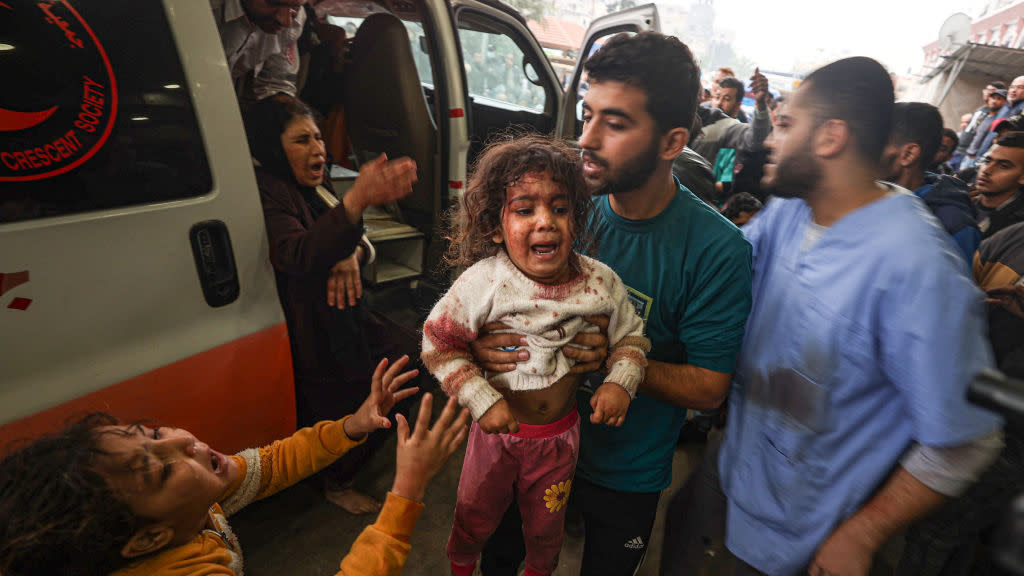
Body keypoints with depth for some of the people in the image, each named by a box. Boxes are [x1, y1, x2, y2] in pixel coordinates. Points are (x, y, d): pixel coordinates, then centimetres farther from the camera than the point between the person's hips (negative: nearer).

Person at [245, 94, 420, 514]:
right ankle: (334, 483, 26)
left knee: (417, 355, 1)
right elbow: (297, 256, -39)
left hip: (347, 321, 9)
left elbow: (357, 240, 10)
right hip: (311, 341, -8)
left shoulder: (315, 187, 10)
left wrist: (351, 255, -17)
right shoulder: (267, 192, -19)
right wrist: (357, 200, -55)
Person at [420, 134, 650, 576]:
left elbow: (630, 336, 0)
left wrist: (621, 382, -18)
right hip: (499, 424, -1)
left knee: (546, 523, 27)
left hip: (560, 432, 2)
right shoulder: (486, 280, -25)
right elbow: (438, 338, -17)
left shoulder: (600, 282, -15)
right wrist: (482, 401, -20)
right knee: (475, 514, 25)